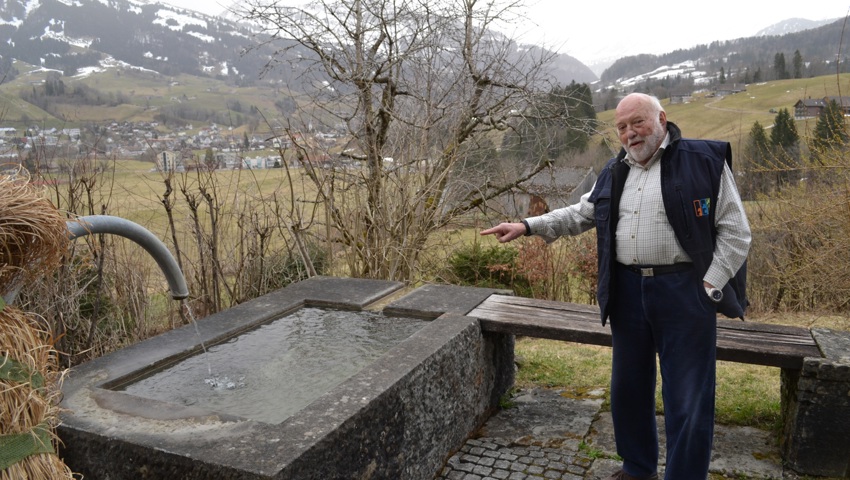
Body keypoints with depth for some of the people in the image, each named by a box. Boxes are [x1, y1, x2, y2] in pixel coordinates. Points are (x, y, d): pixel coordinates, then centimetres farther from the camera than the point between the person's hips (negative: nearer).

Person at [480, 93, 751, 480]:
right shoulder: (615, 173, 12)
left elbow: (735, 232, -5)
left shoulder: (705, 161, -5)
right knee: (629, 387, 17)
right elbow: (578, 215, 18)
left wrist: (709, 288, -11)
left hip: (684, 292, -5)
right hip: (627, 291, 6)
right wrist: (527, 226, 7)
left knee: (687, 400, 2)